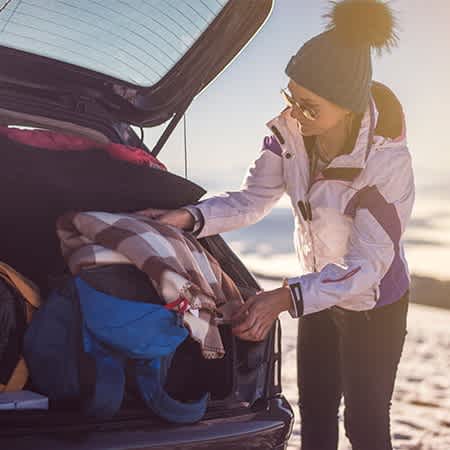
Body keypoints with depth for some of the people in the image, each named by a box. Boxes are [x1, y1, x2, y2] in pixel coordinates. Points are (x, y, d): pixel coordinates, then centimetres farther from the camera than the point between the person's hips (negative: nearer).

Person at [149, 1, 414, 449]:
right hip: (319, 293, 6)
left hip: (373, 305, -6)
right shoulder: (289, 133, -16)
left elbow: (368, 264, -31)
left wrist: (285, 298, -40)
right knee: (314, 413, 17)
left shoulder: (386, 160, -32)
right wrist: (188, 218, -26)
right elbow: (250, 200, -10)